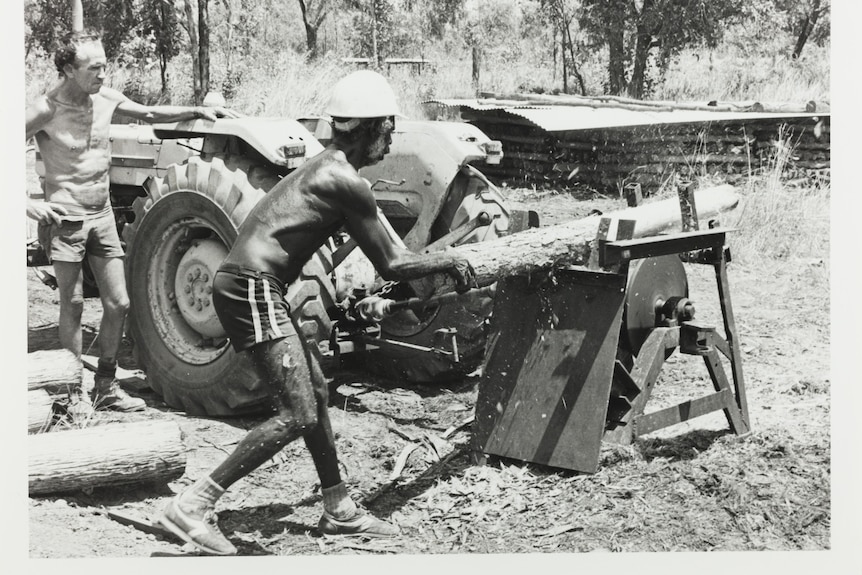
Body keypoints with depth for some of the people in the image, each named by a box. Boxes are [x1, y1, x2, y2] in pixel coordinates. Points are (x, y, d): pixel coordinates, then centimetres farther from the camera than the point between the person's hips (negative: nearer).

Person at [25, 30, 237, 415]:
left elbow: (148, 114, 17)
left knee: (118, 303, 5)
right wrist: (27, 203, -18)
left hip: (102, 215, 6)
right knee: (72, 306, 0)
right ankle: (75, 392, 12)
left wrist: (197, 112, 7)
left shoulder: (104, 97, 3)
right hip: (65, 217, -6)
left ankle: (105, 386, 19)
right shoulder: (45, 110, -13)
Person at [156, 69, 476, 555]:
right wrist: (448, 261, 8)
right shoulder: (348, 182, -11)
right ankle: (194, 505, -10)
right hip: (254, 287, -10)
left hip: (245, 285, 10)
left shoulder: (324, 167, 18)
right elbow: (391, 267, -6)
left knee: (316, 391, 17)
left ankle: (339, 509, 27)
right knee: (297, 416, -11)